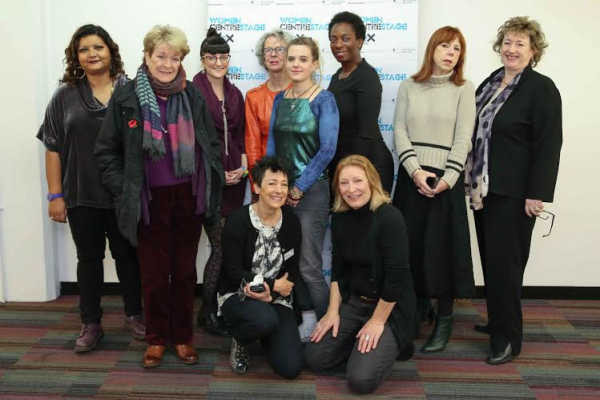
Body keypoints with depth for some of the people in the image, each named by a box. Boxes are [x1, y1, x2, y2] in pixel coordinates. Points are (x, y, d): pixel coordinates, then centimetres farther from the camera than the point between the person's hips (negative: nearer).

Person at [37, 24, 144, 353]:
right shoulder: (65, 95, 2)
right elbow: (53, 147, 2)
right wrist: (55, 195, -2)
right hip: (81, 195, 1)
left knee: (127, 254, 11)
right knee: (89, 257, 10)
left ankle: (134, 314, 28)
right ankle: (91, 324, 23)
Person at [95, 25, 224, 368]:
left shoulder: (193, 96, 3)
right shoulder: (126, 99, -3)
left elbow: (212, 144, 10)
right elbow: (107, 150, 2)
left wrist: (213, 183, 4)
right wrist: (124, 190, -4)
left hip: (188, 197, 2)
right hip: (150, 200, -1)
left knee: (185, 270, 11)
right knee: (154, 272, 9)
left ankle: (183, 335, 25)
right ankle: (157, 337, 25)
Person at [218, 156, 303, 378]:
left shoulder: (292, 222, -3)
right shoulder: (237, 220, -14)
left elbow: (292, 272, -1)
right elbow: (233, 272, -15)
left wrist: (271, 294, -19)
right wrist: (274, 284, -16)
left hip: (277, 297, 4)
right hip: (237, 293, -3)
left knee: (291, 368, -12)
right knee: (266, 319, -39)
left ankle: (265, 334, 21)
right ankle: (239, 339, -1)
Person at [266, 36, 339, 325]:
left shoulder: (324, 100, -8)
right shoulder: (280, 98, 10)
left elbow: (327, 149, -15)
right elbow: (271, 144, 11)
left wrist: (299, 188, -13)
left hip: (311, 190, -6)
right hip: (281, 190, 6)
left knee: (308, 267, -4)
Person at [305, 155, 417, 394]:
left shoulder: (389, 217, -22)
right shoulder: (340, 217, 0)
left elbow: (396, 277, -22)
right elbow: (338, 269, 6)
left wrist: (377, 322, -16)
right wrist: (333, 311, 0)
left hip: (390, 308, -6)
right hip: (353, 301, 6)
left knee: (361, 379, -18)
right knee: (314, 358, -4)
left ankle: (392, 343, 10)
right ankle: (361, 338, 17)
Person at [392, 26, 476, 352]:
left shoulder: (464, 89, 2)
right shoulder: (408, 87, 8)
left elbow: (463, 138, -4)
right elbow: (400, 131, 1)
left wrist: (447, 178, -15)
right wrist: (415, 170, -12)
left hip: (446, 178, -2)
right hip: (411, 176, 2)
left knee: (442, 246, -1)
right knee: (409, 243, 5)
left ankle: (444, 320, 9)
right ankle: (416, 307, 23)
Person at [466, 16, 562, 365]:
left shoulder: (542, 88, -8)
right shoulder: (489, 84, 12)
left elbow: (549, 144, -13)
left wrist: (538, 194, -19)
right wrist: (473, 180, 15)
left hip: (514, 192, -7)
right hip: (484, 188, 7)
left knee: (503, 261, -5)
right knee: (490, 259, 13)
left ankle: (508, 337, 7)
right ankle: (498, 321, 28)